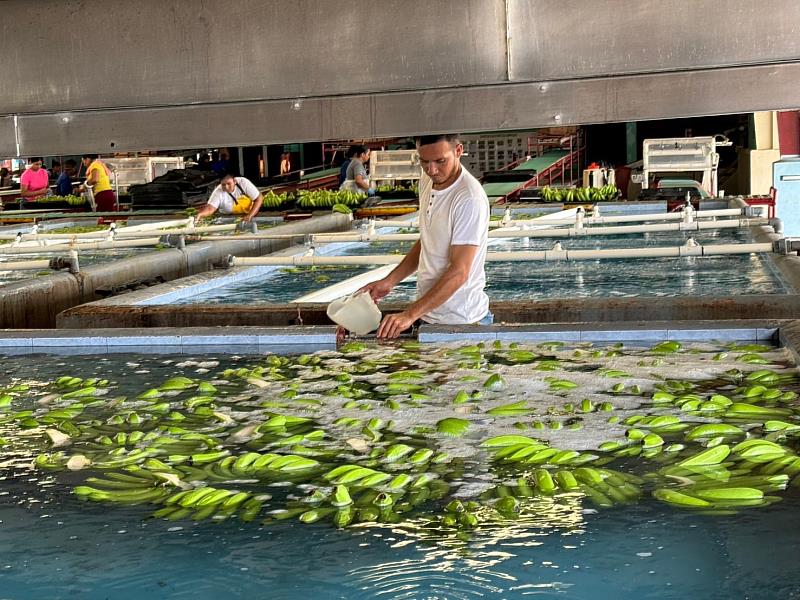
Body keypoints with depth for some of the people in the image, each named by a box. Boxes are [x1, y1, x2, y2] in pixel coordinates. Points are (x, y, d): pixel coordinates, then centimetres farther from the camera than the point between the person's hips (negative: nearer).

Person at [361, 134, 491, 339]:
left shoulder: (470, 198, -22)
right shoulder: (426, 183, 4)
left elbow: (459, 272, -26)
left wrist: (410, 315, -30)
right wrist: (390, 281, 6)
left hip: (461, 322, -7)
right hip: (427, 316, 7)